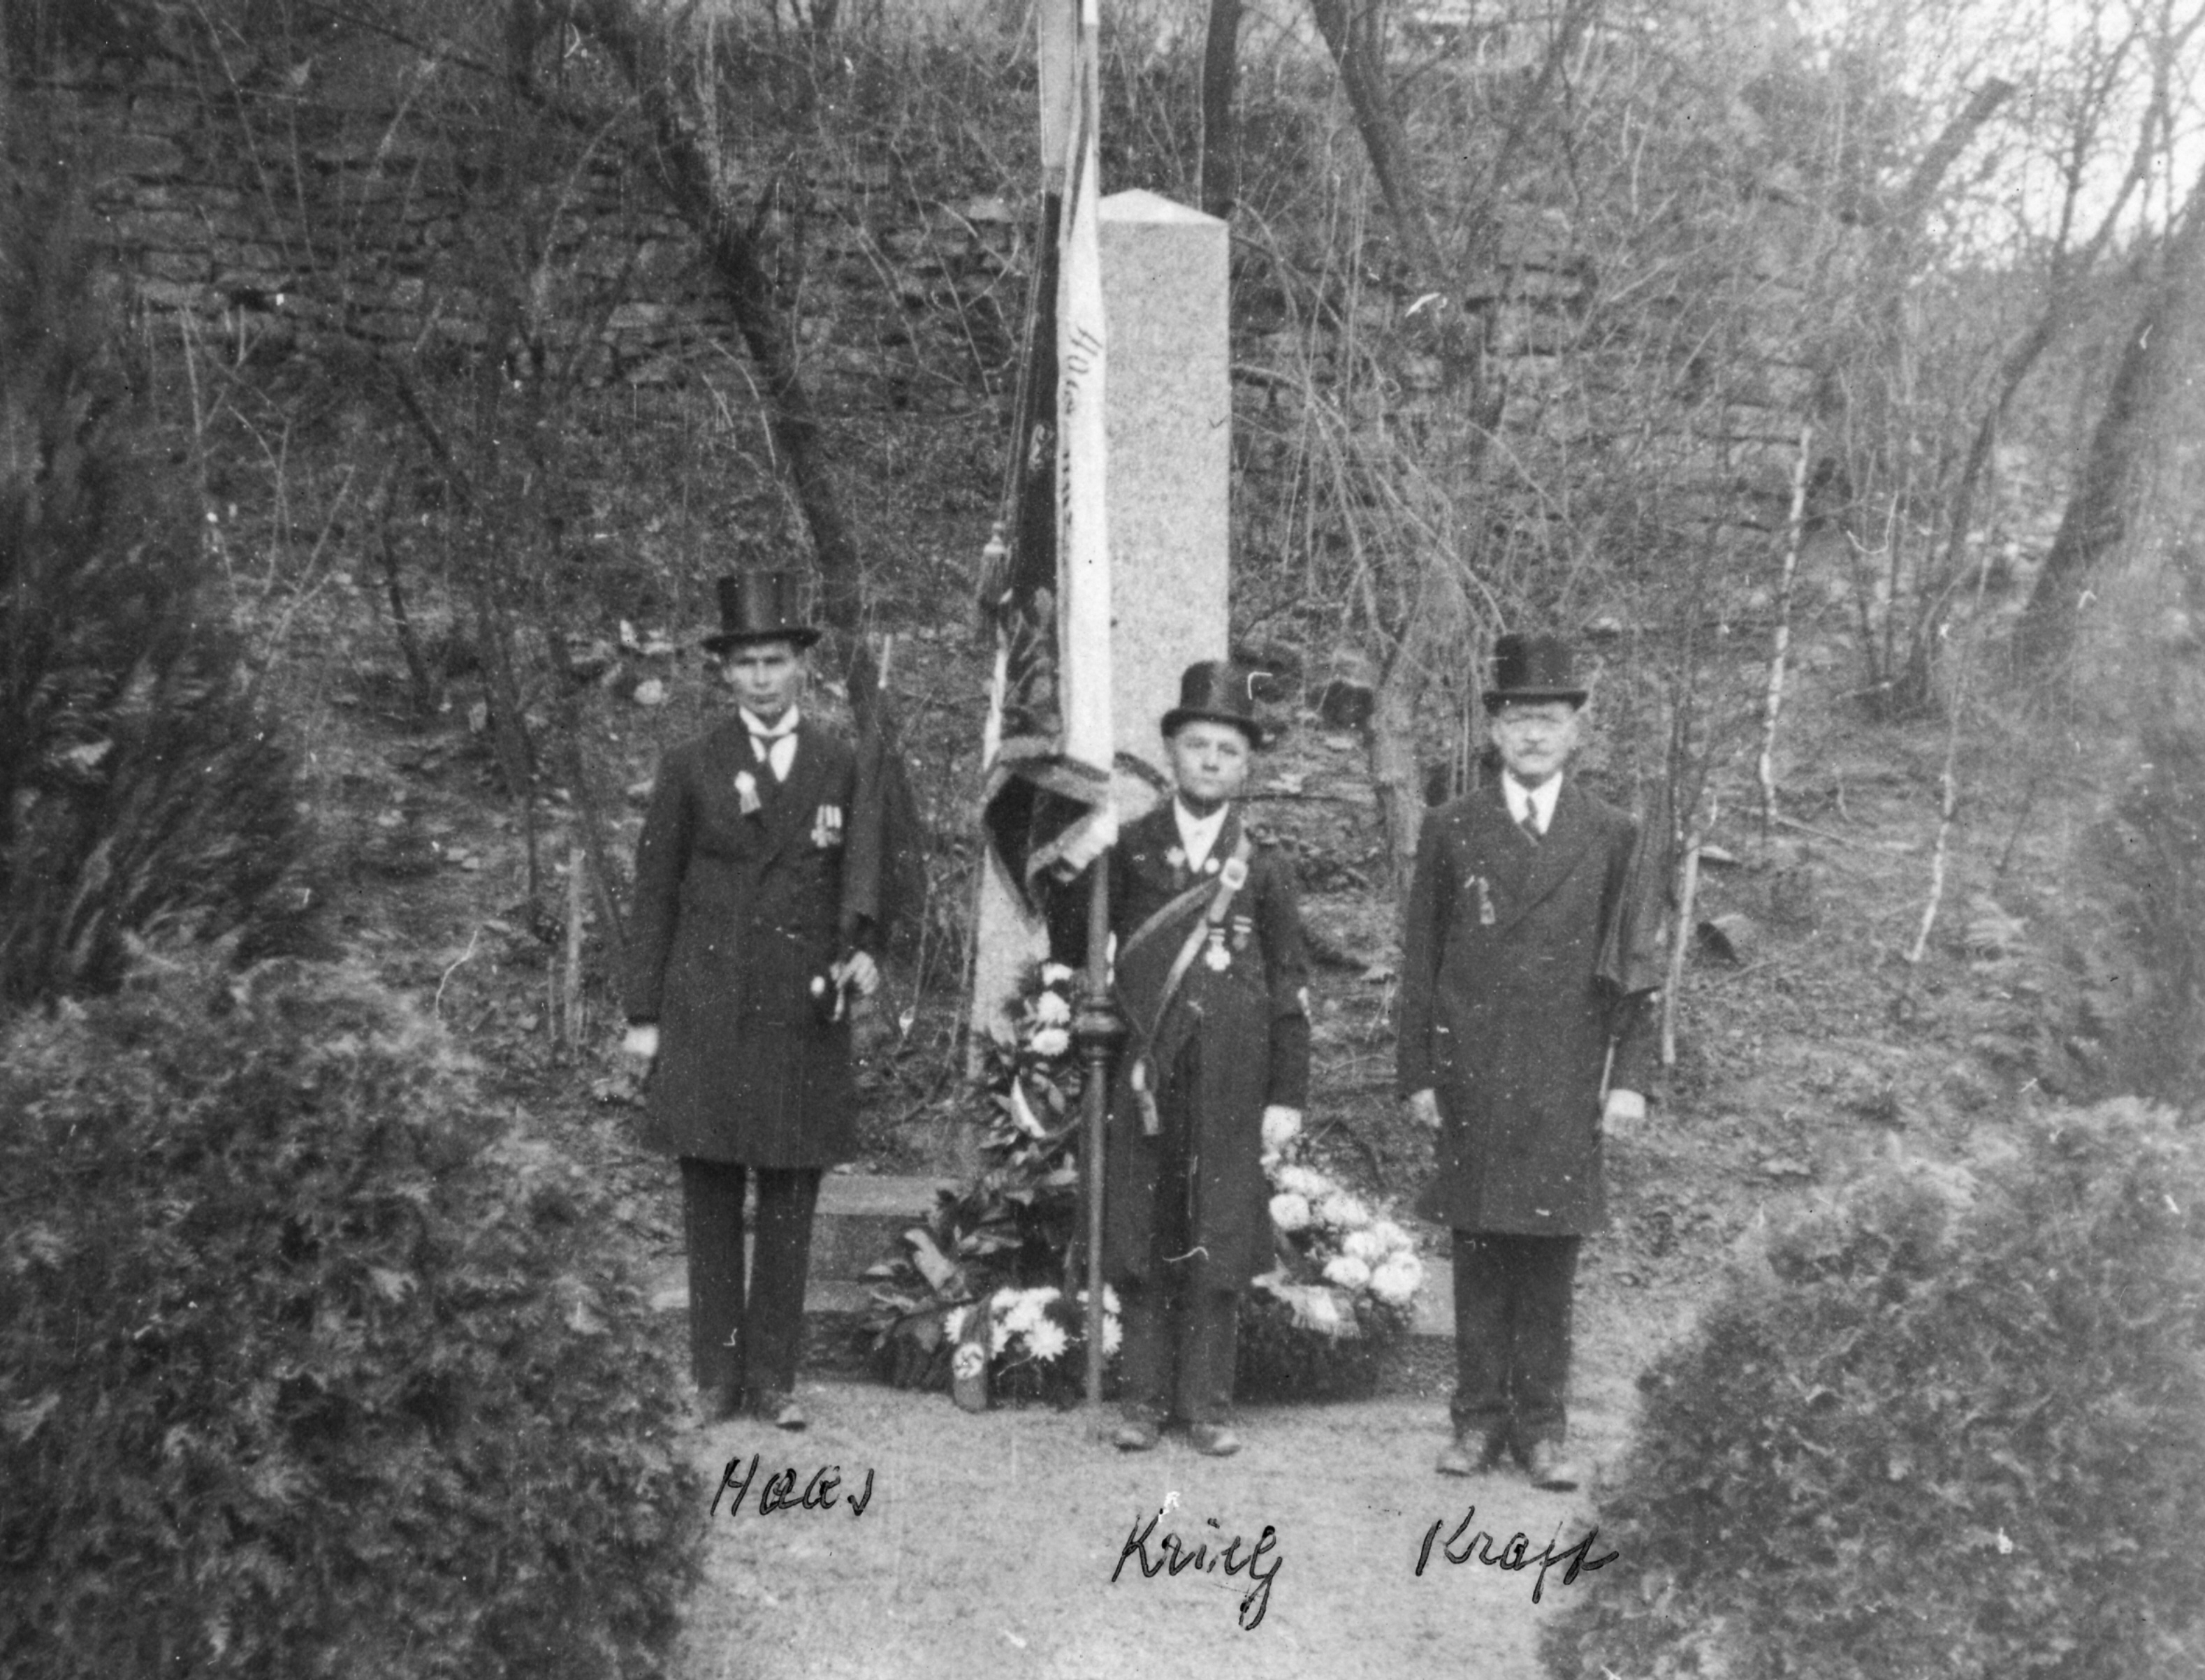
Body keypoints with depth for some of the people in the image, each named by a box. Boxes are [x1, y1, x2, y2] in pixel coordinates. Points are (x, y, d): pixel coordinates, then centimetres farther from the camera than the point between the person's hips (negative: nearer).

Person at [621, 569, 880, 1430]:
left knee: (789, 1207, 3)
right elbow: (653, 895, 6)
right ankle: (715, 1376, 13)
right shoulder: (691, 768, 5)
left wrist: (863, 948, -4)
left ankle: (774, 1377, 12)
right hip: (706, 1013, -1)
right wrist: (643, 1014, 1)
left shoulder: (843, 767, 9)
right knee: (709, 1204, 4)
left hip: (805, 1014, 1)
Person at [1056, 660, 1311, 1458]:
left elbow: (1291, 985, 5)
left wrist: (1287, 1095, 2)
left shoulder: (1264, 865, 5)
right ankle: (1143, 1400, 15)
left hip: (1230, 1082, 0)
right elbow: (1073, 943, 15)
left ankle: (1207, 1405, 13)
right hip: (1143, 1077, 0)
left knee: (1218, 1247, 3)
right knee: (1139, 1243, 5)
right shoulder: (1128, 848, 6)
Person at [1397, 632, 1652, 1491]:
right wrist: (1416, 1073, 1)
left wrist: (1630, 1076, -1)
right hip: (1471, 1080, 0)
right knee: (1478, 1256, 5)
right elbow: (1419, 961, 6)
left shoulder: (1611, 835, 6)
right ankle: (1479, 1418, 16)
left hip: (1565, 1084, 0)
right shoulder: (1450, 830, 6)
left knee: (1551, 1257, 4)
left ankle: (1541, 1427, 14)